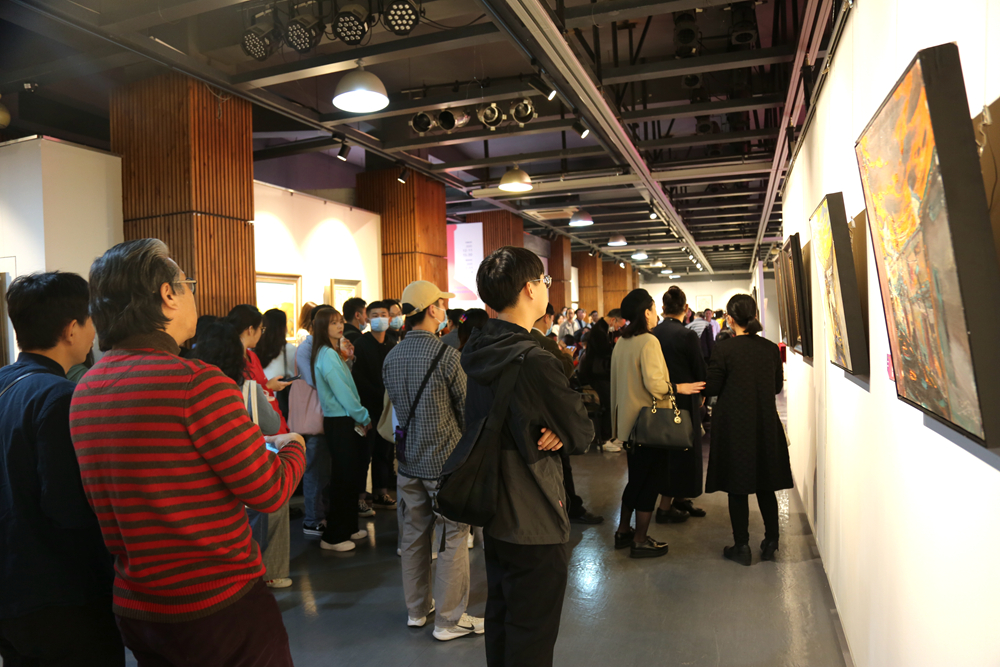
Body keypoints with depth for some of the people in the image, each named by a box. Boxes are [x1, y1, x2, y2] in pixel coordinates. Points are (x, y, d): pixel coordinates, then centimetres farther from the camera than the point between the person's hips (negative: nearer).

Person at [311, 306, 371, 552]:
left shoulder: (332, 353, 13)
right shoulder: (328, 355, -17)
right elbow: (343, 393, -17)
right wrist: (363, 417, -8)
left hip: (344, 421, 10)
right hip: (340, 423, -9)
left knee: (348, 476, 16)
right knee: (342, 479, -2)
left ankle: (348, 528, 28)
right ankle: (333, 537, 8)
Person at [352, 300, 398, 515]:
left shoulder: (392, 346, 11)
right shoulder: (361, 344, -6)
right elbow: (358, 377, -12)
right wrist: (379, 395, -16)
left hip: (386, 405, 5)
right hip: (368, 406, -5)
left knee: (384, 452, 10)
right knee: (364, 453, -2)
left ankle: (381, 494, 20)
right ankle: (360, 497, 5)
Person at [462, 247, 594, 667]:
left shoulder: (479, 352, 1)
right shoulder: (534, 362, -26)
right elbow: (583, 434, -17)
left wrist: (554, 430, -10)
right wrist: (559, 435, 0)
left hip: (493, 509, 9)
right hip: (535, 521, -9)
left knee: (500, 616, 24)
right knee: (532, 632, 8)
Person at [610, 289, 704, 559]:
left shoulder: (621, 343, 7)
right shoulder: (648, 341, -17)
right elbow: (654, 384, -24)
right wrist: (679, 388, -10)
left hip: (629, 422, 8)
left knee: (636, 479, 20)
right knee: (650, 482, 3)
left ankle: (623, 531, 29)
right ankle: (640, 541, 11)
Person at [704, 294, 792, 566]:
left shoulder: (724, 349, -15)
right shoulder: (771, 348, -2)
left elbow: (712, 388, -11)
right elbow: (777, 386, 8)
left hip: (734, 426, -4)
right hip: (766, 424, 4)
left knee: (737, 488, 6)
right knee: (765, 485, 16)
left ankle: (742, 546, 14)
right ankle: (770, 542, 23)